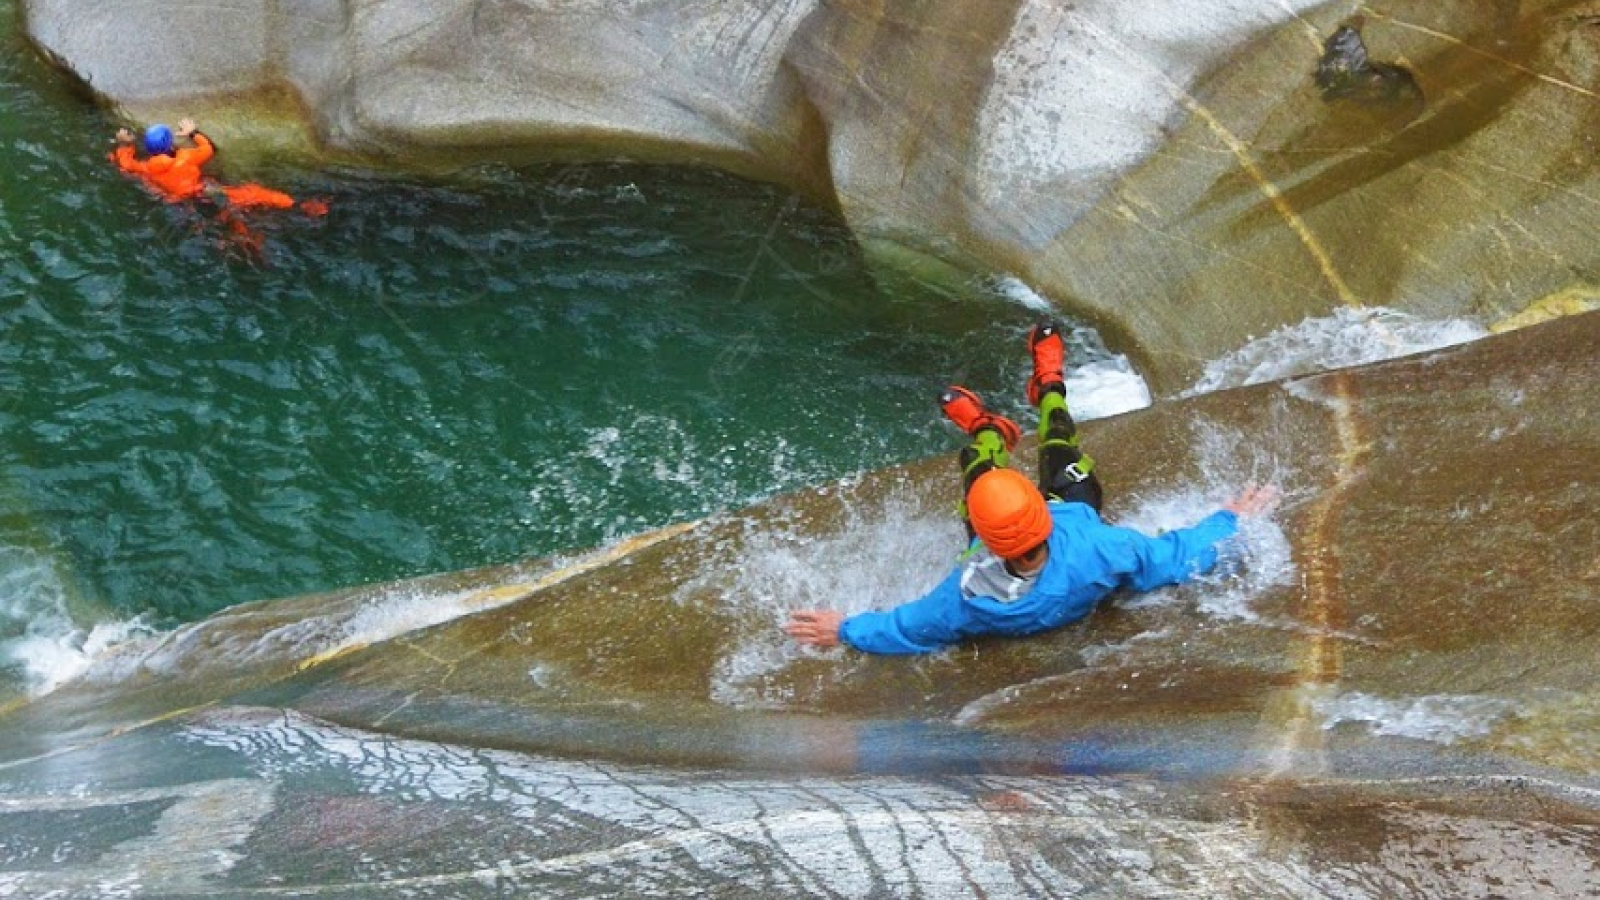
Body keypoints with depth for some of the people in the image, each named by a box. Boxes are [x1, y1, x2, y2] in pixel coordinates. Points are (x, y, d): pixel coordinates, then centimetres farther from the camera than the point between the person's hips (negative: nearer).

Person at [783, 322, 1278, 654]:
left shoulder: (970, 594, -47)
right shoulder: (1093, 550, -46)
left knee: (978, 465, 23)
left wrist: (842, 630, -17)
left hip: (1001, 559, 0)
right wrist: (1230, 518, -12)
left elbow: (905, 628, -28)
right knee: (1060, 450, 23)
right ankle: (1049, 390, 57)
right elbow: (1176, 556, -27)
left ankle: (987, 431, 60)